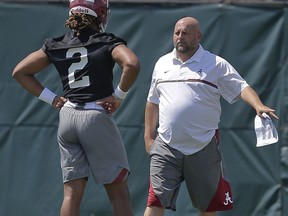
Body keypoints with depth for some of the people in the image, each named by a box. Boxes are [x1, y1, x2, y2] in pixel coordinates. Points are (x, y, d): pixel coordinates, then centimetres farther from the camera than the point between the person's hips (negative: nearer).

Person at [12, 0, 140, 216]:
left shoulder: (56, 45, 9)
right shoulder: (107, 42, -5)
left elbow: (20, 72, 11)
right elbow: (132, 64, -23)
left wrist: (51, 98, 8)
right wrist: (119, 95, -8)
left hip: (67, 117, 5)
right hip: (97, 117, -5)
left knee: (72, 193, 5)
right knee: (119, 192, 2)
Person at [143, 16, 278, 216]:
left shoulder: (216, 64, 2)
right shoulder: (162, 64, 13)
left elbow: (241, 88, -6)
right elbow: (153, 102, 20)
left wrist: (258, 105, -26)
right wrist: (148, 137, 16)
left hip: (204, 148, -2)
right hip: (166, 147, 2)